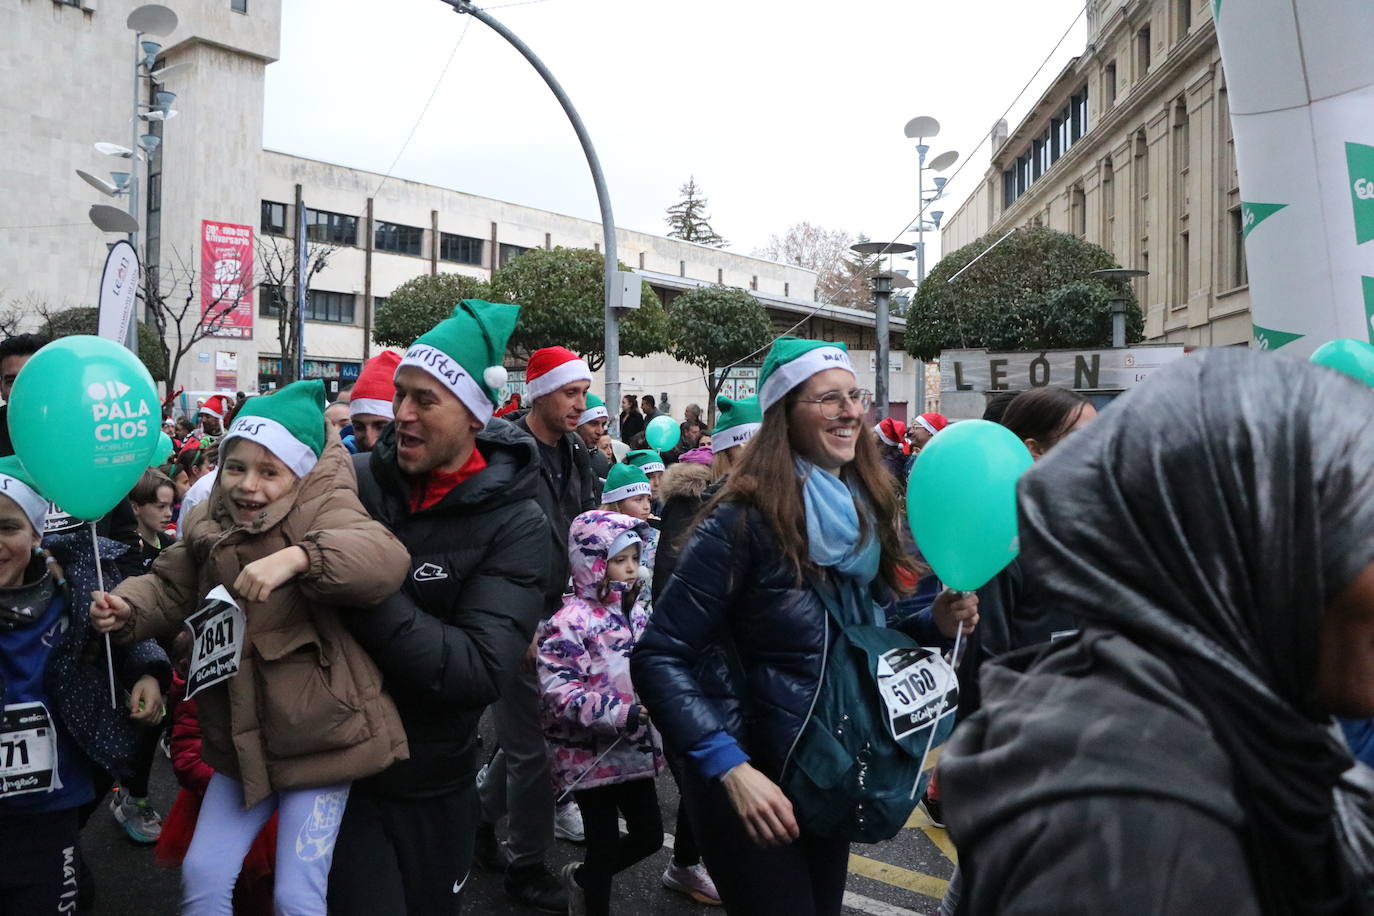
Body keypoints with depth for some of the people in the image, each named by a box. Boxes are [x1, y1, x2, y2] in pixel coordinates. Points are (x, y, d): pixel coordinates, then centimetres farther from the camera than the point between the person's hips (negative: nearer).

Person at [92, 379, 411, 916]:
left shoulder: (324, 510, -17)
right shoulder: (209, 524, 4)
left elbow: (386, 558, -35)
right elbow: (170, 590, 13)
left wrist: (295, 557, -48)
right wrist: (128, 608, -8)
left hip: (319, 738, -6)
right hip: (242, 741, 6)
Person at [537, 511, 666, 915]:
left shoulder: (636, 610, 5)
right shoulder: (570, 621, -19)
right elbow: (558, 692, -25)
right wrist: (623, 713, -30)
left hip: (634, 749, 7)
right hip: (591, 756, -7)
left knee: (649, 835, 15)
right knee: (605, 844, 7)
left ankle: (581, 878, 40)